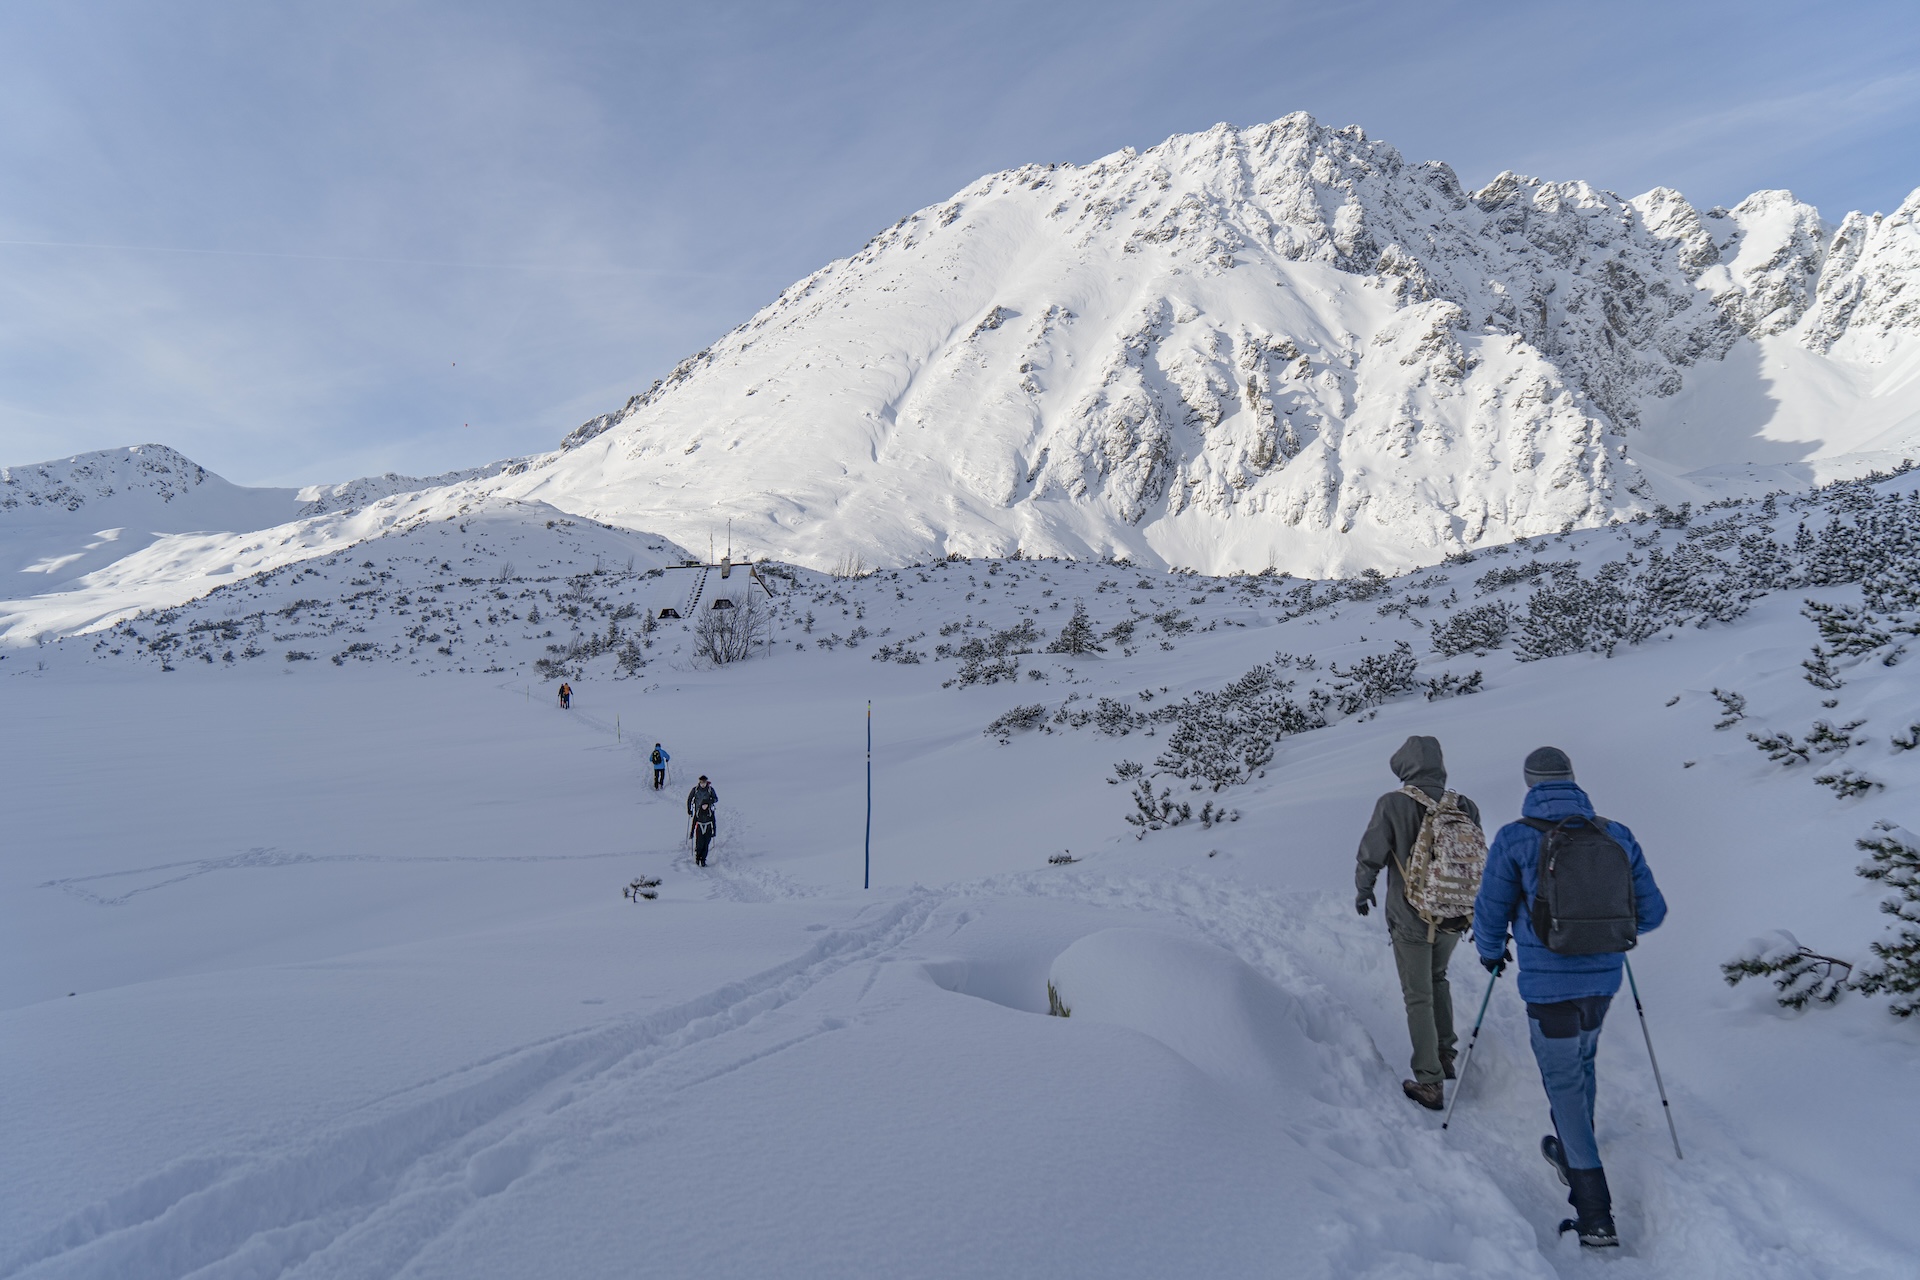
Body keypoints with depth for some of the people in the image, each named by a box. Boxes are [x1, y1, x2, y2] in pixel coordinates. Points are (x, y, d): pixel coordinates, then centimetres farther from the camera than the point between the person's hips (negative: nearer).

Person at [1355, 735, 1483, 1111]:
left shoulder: (1393, 804, -17)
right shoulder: (1465, 806, -5)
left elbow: (1371, 855, -12)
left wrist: (1363, 890, 8)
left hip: (1411, 919, -4)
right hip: (1455, 917, 4)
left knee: (1418, 998, 7)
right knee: (1438, 979, 28)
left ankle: (1430, 1083, 11)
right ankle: (1445, 1055, 34)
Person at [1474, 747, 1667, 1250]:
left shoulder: (1515, 839, -13)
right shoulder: (1617, 836, -3)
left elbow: (1489, 912, -5)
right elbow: (1651, 912, 4)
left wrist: (1491, 951, 16)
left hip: (1548, 984, -4)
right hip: (1603, 979, 5)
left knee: (1564, 1084, 7)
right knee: (1581, 1064, 27)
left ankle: (1596, 1216, 8)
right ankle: (1572, 1154, 46)